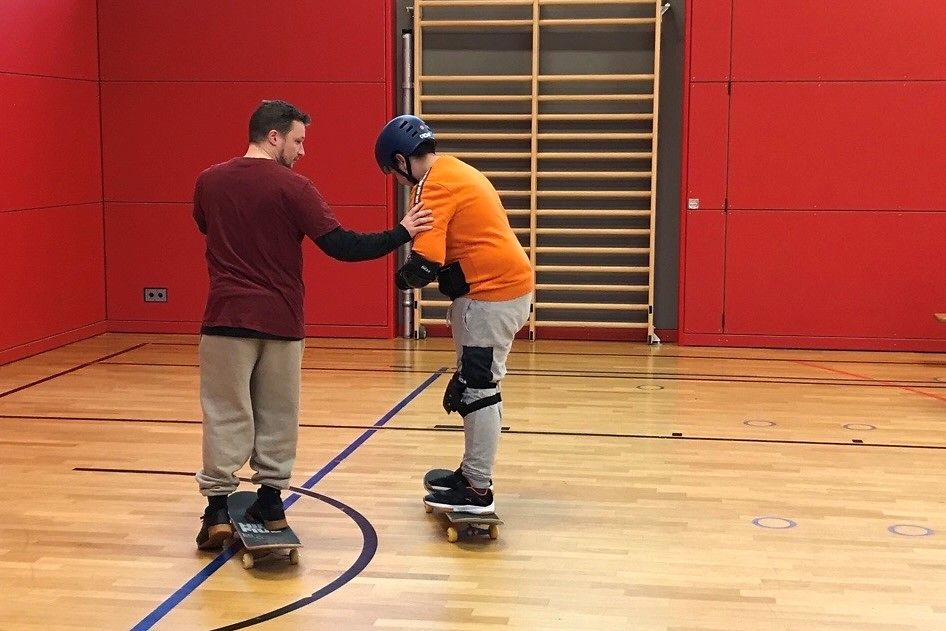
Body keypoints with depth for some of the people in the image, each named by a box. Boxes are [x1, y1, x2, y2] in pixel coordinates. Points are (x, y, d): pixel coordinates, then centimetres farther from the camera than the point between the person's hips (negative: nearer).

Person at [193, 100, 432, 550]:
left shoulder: (208, 182, 1)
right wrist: (401, 234, -6)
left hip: (226, 317, 1)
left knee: (225, 413, 5)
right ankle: (270, 501, 19)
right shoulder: (292, 187, -10)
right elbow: (341, 246, -14)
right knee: (276, 415, 12)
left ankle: (218, 508, 2)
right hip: (281, 319, -1)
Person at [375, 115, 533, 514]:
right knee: (473, 384, 17)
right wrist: (446, 278, 3)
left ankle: (477, 491, 4)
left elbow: (425, 264, -24)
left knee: (477, 388, -3)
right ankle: (471, 472, 29)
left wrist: (403, 278, -4)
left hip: (493, 292, -10)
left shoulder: (434, 185, -16)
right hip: (506, 285, 10)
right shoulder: (454, 171, 15)